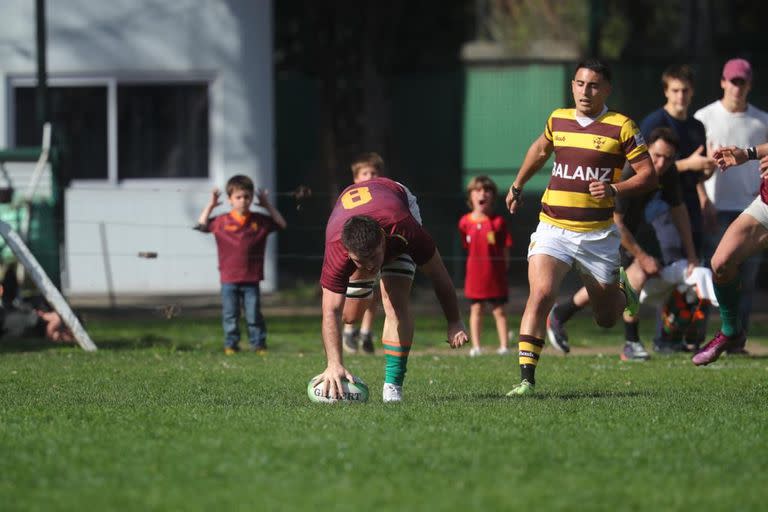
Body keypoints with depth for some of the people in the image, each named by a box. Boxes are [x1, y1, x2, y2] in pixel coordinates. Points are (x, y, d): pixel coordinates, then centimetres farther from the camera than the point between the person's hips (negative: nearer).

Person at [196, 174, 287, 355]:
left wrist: (268, 206, 2)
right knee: (230, 315, 5)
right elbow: (202, 225, 1)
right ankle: (231, 344, 14)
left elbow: (281, 224, 8)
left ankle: (259, 343, 12)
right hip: (229, 280, 0)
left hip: (251, 279, 0)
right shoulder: (222, 221, 0)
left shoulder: (260, 221, 3)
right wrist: (210, 206, -4)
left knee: (253, 315, 3)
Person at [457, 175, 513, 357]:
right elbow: (466, 246, 9)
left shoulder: (498, 221, -5)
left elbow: (505, 247, 0)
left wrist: (504, 265, -2)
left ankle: (504, 345, 6)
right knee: (476, 309, 6)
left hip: (495, 272, -2)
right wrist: (476, 260, 4)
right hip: (475, 272, 2)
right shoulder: (465, 222, 0)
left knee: (499, 310, 3)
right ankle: (475, 346, 10)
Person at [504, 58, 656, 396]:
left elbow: (648, 175, -6)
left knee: (606, 319, 11)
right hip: (553, 228, 2)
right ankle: (526, 378, -21)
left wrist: (614, 190, -21)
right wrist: (517, 186, 36)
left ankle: (620, 291, 47)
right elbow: (541, 149, 29)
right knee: (540, 294, -22)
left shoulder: (621, 127, -6)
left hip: (598, 234, -2)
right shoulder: (557, 120, 6)